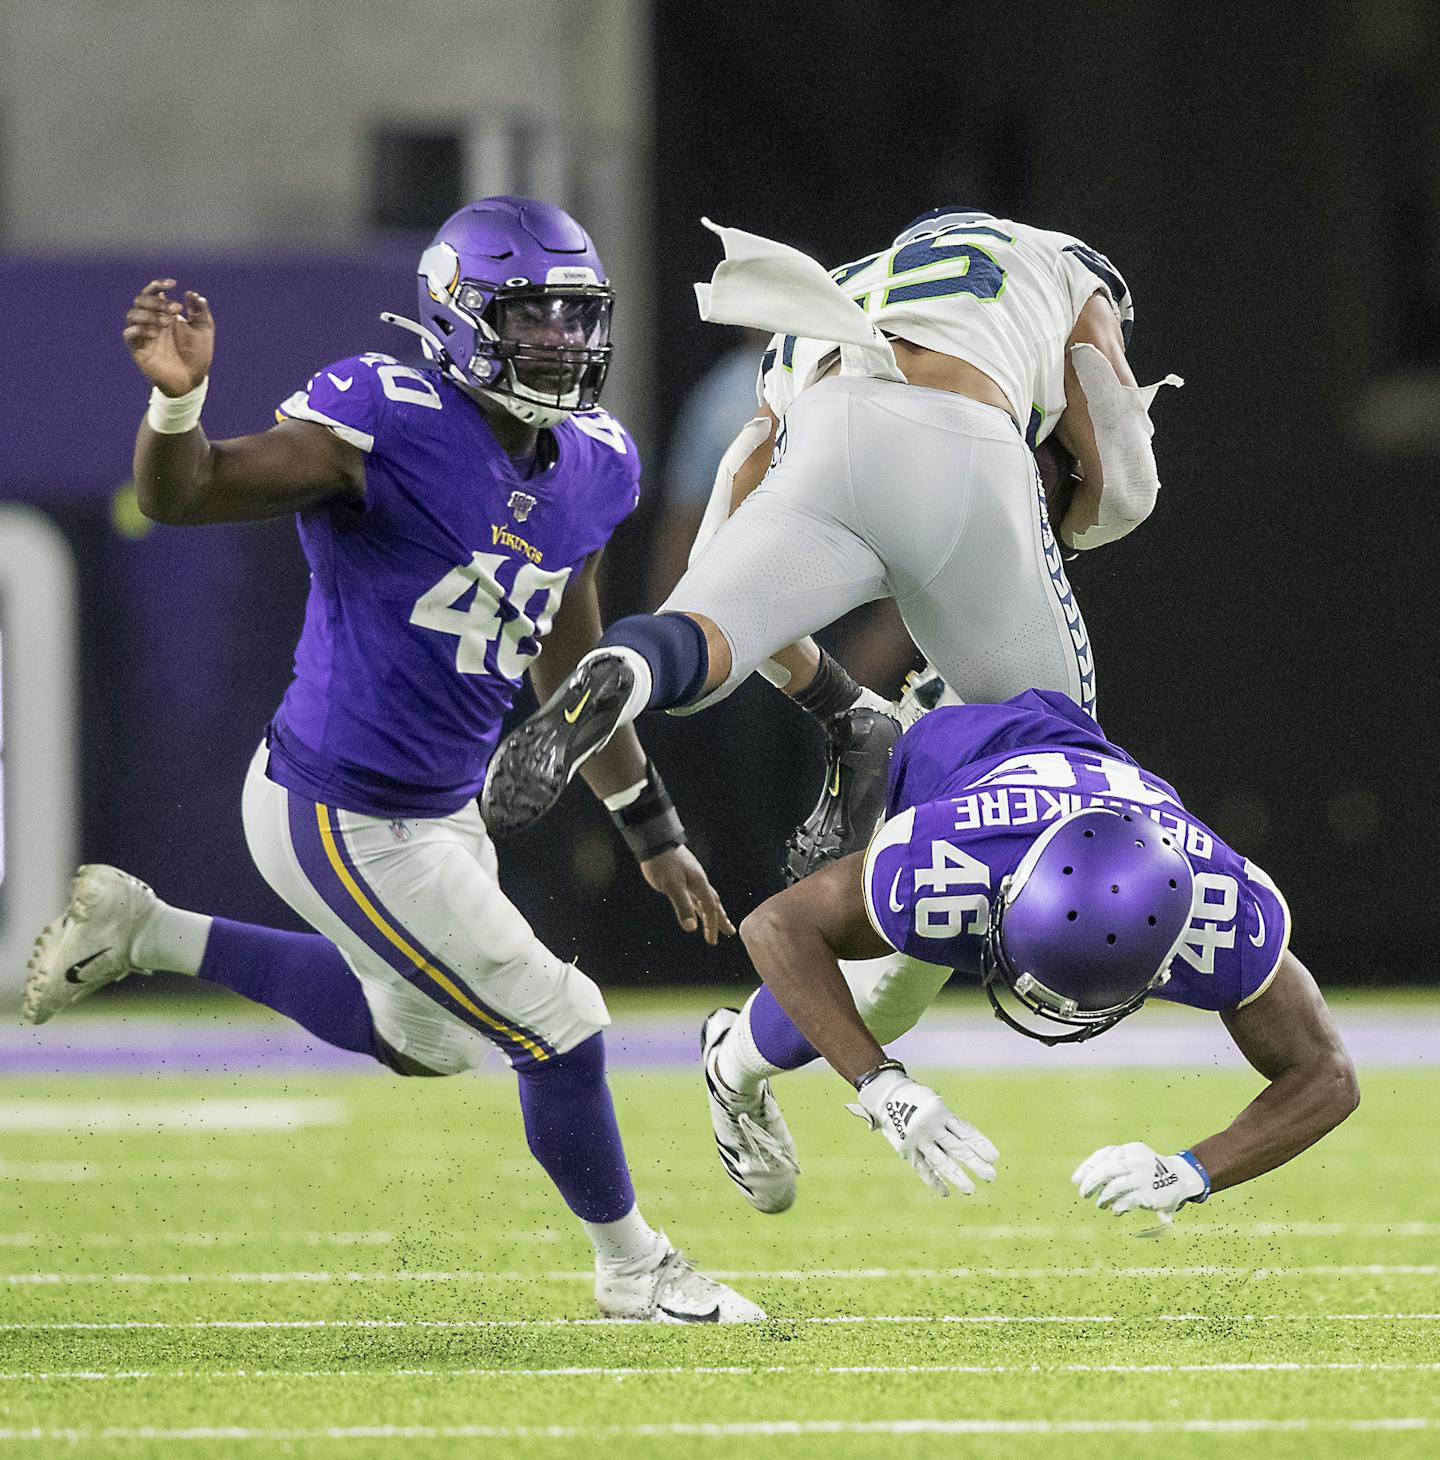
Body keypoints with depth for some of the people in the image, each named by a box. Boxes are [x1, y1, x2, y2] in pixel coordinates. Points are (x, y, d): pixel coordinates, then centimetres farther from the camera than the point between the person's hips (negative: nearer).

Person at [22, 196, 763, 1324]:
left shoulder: (588, 469, 2)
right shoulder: (388, 425, -22)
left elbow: (568, 671, 15)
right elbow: (181, 494, -25)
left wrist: (653, 833, 19)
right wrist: (178, 392, -46)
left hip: (440, 807, 9)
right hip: (344, 820, -9)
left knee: (427, 1039, 29)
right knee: (559, 1033, -1)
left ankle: (144, 933, 32)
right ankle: (633, 1270, 24)